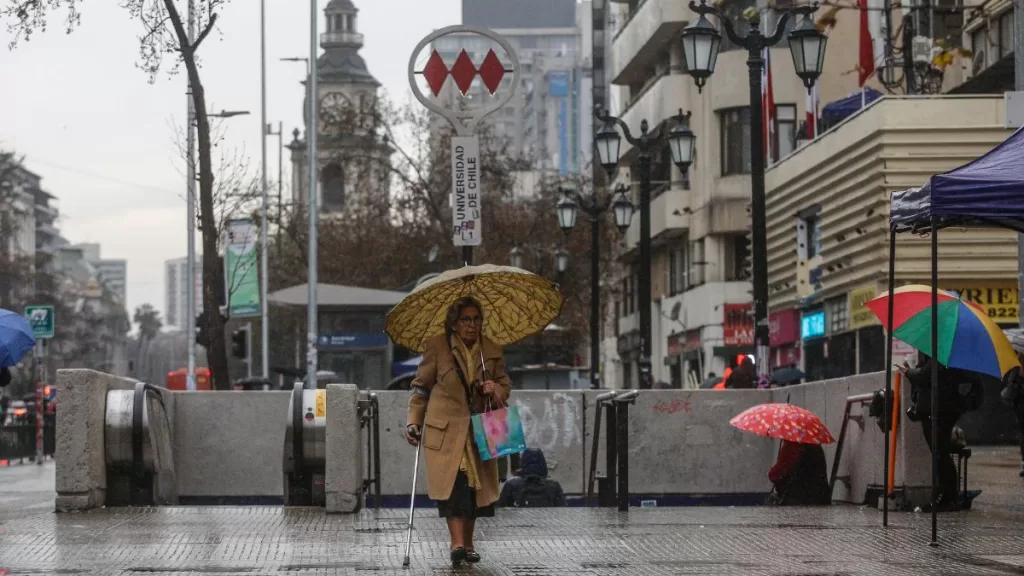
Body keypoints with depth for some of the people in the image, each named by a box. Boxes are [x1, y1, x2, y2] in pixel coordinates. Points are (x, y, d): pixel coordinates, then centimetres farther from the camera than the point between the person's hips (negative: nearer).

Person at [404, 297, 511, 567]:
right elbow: (421, 387, 3)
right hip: (446, 429, -3)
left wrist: (495, 390, -9)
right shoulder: (437, 347, -2)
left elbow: (505, 387, 15)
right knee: (453, 483, -16)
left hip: (479, 431, 4)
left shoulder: (492, 351, 8)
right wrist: (414, 421, -5)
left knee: (474, 487, 2)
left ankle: (468, 544, 14)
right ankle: (457, 543, -21)